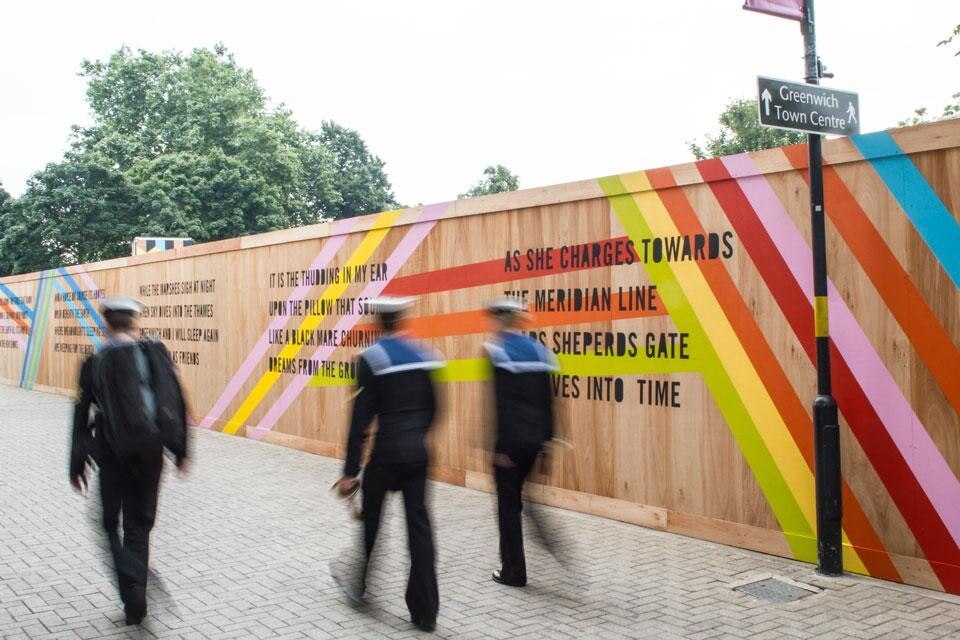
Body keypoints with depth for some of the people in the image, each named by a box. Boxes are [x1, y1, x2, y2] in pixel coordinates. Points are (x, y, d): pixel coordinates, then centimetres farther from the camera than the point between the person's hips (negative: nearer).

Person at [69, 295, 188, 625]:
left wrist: (77, 466, 6)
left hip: (112, 455, -1)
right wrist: (180, 449, 7)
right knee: (138, 526, 15)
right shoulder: (155, 353, -3)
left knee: (111, 524, 14)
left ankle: (134, 591, -7)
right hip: (150, 453, 1)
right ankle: (135, 601, 17)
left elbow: (81, 417, -1)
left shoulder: (94, 363, -4)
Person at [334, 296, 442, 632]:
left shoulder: (371, 358, -10)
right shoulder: (424, 355, 7)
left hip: (387, 452, -5)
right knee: (418, 523, 6)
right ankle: (425, 610, 7)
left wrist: (350, 471, -9)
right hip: (418, 452, 5)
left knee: (371, 519, 15)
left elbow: (361, 419, -12)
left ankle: (362, 587, 34)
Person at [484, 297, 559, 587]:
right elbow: (547, 398, 10)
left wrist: (498, 446, -12)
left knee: (508, 504, 6)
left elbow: (499, 402, -14)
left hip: (510, 438, -6)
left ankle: (514, 571, 14)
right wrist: (546, 437, 15)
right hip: (534, 437, 6)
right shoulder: (538, 349, 8)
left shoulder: (497, 351, -10)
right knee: (517, 496, 22)